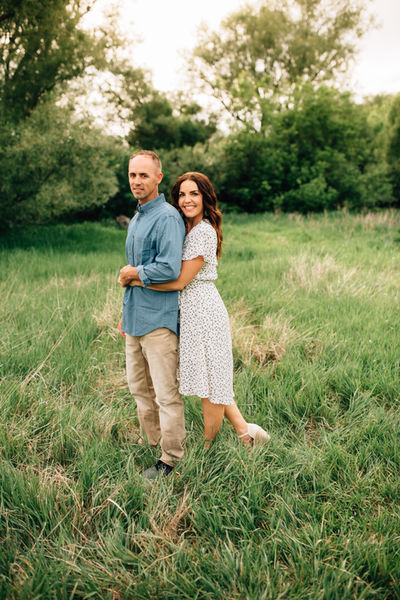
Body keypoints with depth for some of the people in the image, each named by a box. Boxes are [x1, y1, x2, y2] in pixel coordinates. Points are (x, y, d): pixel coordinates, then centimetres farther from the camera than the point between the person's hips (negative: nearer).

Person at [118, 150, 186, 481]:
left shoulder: (167, 217, -13)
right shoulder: (136, 218, 17)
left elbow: (169, 269, -25)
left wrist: (131, 274, -10)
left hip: (159, 319, -10)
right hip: (136, 318, 10)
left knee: (166, 392, -1)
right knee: (139, 387, 17)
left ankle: (170, 458, 12)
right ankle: (151, 443, 32)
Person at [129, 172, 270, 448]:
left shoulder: (203, 232, -17)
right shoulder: (188, 229, 13)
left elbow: (179, 281, -20)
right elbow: (178, 277, 16)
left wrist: (136, 279, -12)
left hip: (203, 311, -10)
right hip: (193, 311, 10)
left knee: (210, 382, 5)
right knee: (210, 380, 17)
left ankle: (209, 448, 20)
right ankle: (244, 430, 27)